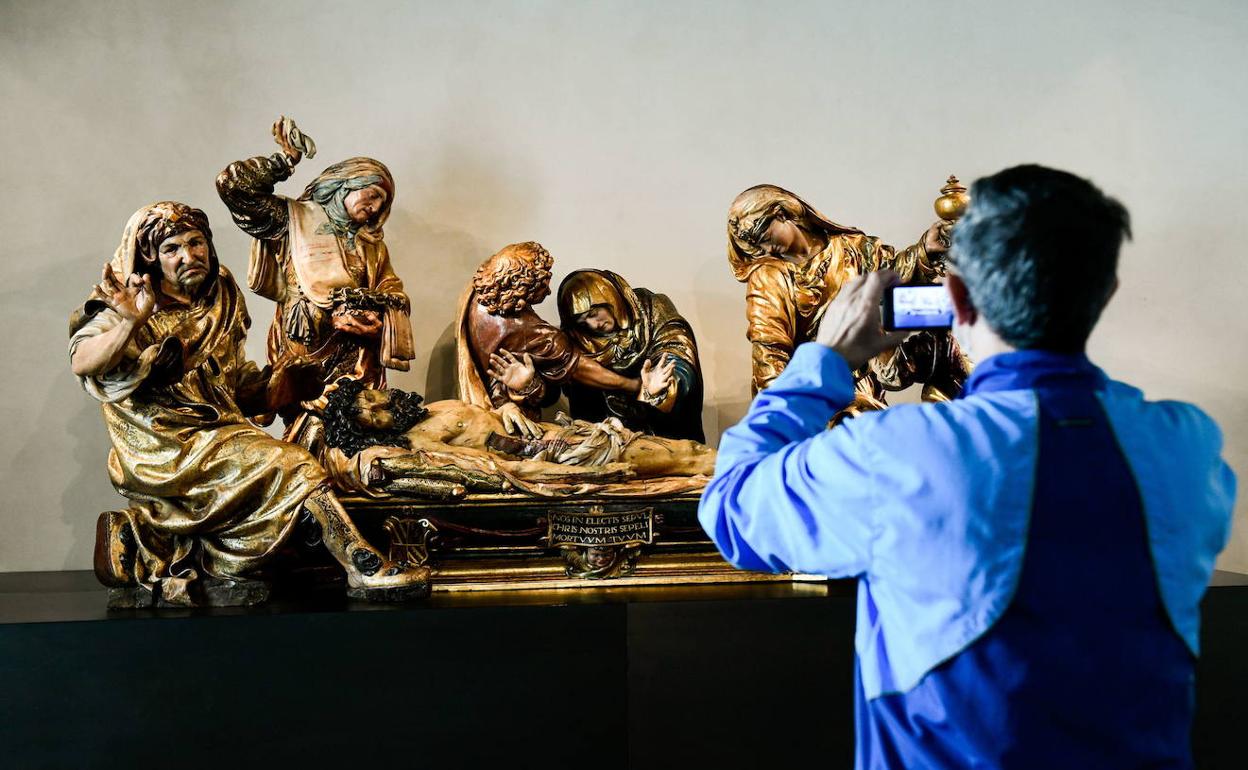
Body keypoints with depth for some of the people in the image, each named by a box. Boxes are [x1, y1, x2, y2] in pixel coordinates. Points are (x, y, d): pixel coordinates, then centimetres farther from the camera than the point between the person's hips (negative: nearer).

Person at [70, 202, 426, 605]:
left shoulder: (220, 307, 15)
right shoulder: (131, 307, -4)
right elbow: (82, 363, -22)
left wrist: (276, 380, 5)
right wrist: (131, 324, -39)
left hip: (218, 437, 7)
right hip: (163, 448, -7)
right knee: (288, 465, -20)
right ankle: (363, 566, -19)